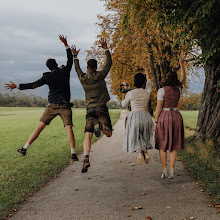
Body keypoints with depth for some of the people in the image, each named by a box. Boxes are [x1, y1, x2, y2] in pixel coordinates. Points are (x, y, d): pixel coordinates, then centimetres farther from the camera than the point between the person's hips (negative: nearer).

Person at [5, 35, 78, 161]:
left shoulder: (47, 76, 0)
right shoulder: (65, 71, 4)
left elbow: (34, 85, 0)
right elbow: (70, 60, 19)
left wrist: (17, 86, 9)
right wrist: (66, 45, 25)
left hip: (52, 105, 0)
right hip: (65, 105, 0)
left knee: (40, 127, 6)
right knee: (69, 128, -5)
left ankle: (25, 149, 10)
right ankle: (73, 154, -16)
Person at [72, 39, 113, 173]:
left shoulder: (83, 78, 5)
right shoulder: (99, 76, -4)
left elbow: (77, 69, 26)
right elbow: (109, 63, 6)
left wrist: (75, 57, 38)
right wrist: (106, 49, 13)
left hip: (90, 110, 3)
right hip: (101, 108, -3)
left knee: (88, 136, 2)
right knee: (109, 133, 3)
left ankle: (86, 158, -16)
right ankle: (99, 125, -29)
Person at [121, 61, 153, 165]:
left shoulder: (130, 93, -7)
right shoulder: (147, 92, -2)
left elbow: (124, 105, 7)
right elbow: (149, 81, 17)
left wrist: (123, 96, 26)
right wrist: (146, 68, 24)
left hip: (134, 117, -2)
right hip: (145, 116, 3)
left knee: (134, 138, 6)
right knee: (144, 136, 24)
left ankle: (139, 151, -22)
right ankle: (145, 152, 5)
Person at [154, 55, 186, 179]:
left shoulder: (162, 90, -9)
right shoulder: (179, 89, 2)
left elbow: (159, 107, -10)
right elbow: (184, 78, 22)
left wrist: (155, 122, -4)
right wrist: (182, 64, 22)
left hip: (164, 116, -3)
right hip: (176, 116, 3)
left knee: (162, 145, 6)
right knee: (174, 145, 7)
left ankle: (164, 170, 2)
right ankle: (172, 171, 1)